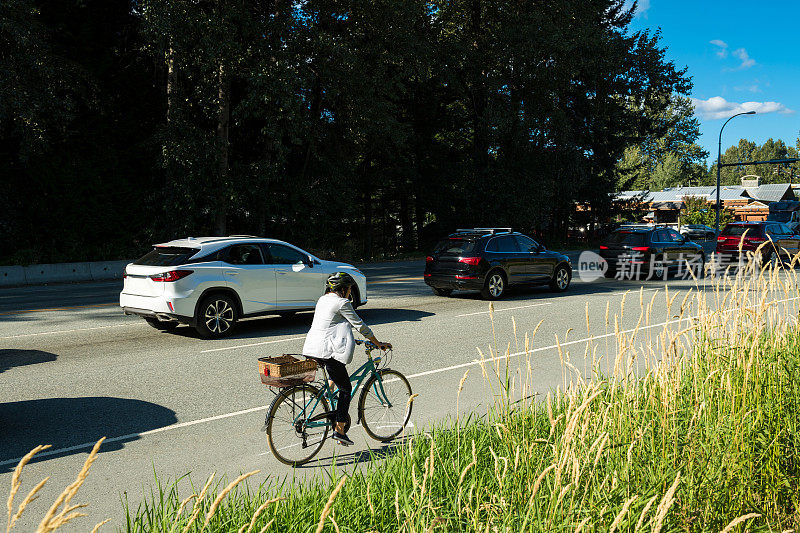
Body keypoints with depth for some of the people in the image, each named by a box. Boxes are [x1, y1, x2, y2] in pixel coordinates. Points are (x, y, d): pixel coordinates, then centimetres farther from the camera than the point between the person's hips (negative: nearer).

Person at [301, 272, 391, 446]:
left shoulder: (323, 300, 16)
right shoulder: (342, 303, -8)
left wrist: (347, 338, 38)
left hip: (311, 348, 8)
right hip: (326, 350, -8)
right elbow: (360, 325, -5)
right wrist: (378, 344, 4)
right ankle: (339, 430, 0)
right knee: (346, 388, 2)